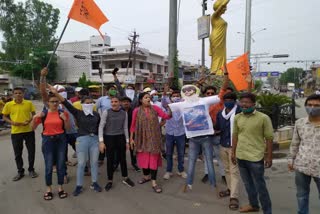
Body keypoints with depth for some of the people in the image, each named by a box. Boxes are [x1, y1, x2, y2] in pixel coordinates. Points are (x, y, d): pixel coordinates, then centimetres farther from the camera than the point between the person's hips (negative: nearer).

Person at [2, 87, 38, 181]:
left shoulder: (29, 103, -4)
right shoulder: (8, 105, -3)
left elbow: (34, 114, 6)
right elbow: (4, 117, 6)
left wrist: (29, 120, -13)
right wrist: (12, 122, -12)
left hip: (29, 131, 0)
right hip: (15, 132, 1)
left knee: (31, 151, 8)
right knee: (17, 153, 10)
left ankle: (31, 170, 26)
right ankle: (20, 172, 27)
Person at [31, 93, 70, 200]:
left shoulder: (63, 113, -1)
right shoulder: (43, 114, -1)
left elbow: (67, 128, 3)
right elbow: (33, 127, 4)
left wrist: (65, 119, -14)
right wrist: (35, 118, -12)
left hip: (61, 140, 1)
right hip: (47, 140, -1)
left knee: (61, 165, 7)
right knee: (49, 166, 1)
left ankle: (60, 188, 22)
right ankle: (49, 189, 19)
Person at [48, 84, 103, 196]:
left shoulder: (96, 114, 4)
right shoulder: (78, 113, -4)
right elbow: (67, 104, -14)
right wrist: (56, 93, -25)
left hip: (94, 139, 3)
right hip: (82, 139, -3)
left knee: (94, 162, 12)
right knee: (81, 164, 6)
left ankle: (94, 183, 28)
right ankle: (79, 186, 20)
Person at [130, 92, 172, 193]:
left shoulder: (155, 108, -2)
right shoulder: (136, 111, -3)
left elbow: (166, 116, -10)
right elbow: (133, 125, 2)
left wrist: (171, 111, -30)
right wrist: (131, 138, 2)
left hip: (153, 138, 0)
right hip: (142, 138, 1)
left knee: (154, 158, 0)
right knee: (143, 158, 13)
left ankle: (154, 183, 6)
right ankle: (146, 176, 36)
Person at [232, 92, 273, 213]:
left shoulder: (263, 118, -11)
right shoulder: (237, 117, 3)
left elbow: (269, 138, -7)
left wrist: (269, 157, -6)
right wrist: (233, 153, 12)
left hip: (255, 158, -5)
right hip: (241, 157, 5)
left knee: (260, 186, 6)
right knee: (248, 184, 20)